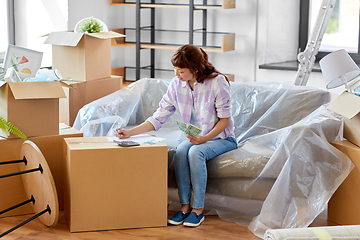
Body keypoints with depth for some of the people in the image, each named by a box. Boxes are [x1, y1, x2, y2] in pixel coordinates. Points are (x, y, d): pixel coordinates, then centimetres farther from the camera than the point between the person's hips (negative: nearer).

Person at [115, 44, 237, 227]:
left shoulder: (217, 82, -17)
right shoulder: (176, 85, -3)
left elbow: (225, 119, -12)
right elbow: (159, 117, -3)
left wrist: (204, 138, -27)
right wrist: (130, 133, -13)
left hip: (221, 138, -4)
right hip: (195, 137, 4)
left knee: (196, 152, -33)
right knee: (180, 151, -30)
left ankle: (198, 209, -24)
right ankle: (184, 206, -22)